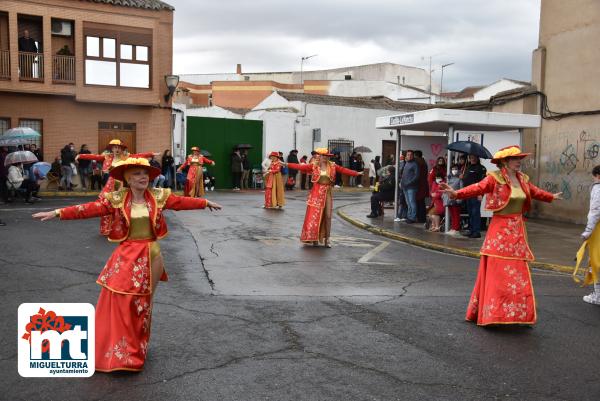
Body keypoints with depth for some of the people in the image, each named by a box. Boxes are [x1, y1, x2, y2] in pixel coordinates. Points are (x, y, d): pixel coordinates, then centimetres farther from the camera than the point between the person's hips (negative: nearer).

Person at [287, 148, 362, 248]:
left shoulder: (333, 166, 2)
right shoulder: (313, 166, -3)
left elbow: (344, 170, -1)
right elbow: (300, 167, -5)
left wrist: (357, 173, -8)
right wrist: (287, 164, -11)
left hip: (327, 193, 2)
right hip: (316, 193, -2)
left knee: (328, 216, 3)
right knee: (314, 216, -1)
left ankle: (327, 240, 12)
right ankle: (314, 239, 9)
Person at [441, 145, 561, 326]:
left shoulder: (522, 179, 10)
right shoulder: (495, 178, -11)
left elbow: (535, 192, 29)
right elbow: (477, 188, -25)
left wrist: (551, 197, 45)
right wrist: (456, 193, -41)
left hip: (518, 230, 7)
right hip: (500, 229, -7)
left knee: (518, 274, 11)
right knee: (498, 274, -4)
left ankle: (516, 314, 22)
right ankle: (493, 314, 6)